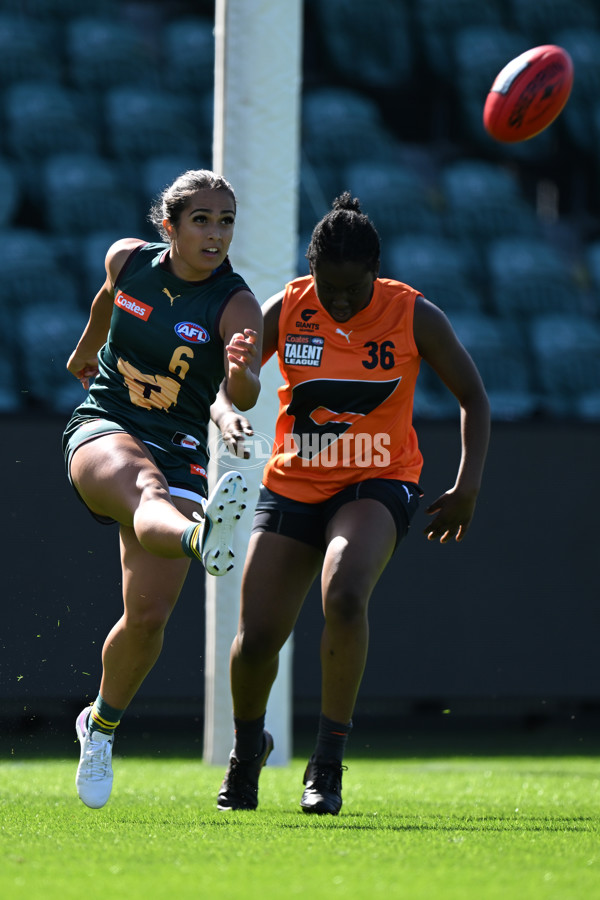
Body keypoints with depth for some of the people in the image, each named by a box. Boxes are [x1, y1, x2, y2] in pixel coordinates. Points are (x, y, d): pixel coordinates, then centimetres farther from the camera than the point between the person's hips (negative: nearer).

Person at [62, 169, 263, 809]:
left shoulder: (237, 306, -10)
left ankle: (101, 724, 19)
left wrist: (241, 372, -49)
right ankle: (200, 537, -75)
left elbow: (245, 397, -26)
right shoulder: (128, 259, -1)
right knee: (145, 487, -38)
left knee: (148, 615, -9)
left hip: (180, 452, 0)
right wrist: (87, 348, 40)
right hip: (103, 430, 0)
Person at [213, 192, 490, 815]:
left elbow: (472, 396, 2)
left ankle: (328, 762, -21)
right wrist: (228, 413, -25)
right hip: (293, 486, 2)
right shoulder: (285, 310, -6)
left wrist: (468, 484, -7)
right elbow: (228, 378, 0)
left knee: (344, 595, -33)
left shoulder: (415, 318, -9)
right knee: (255, 639, -2)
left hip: (377, 485, -2)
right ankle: (247, 748, 31)